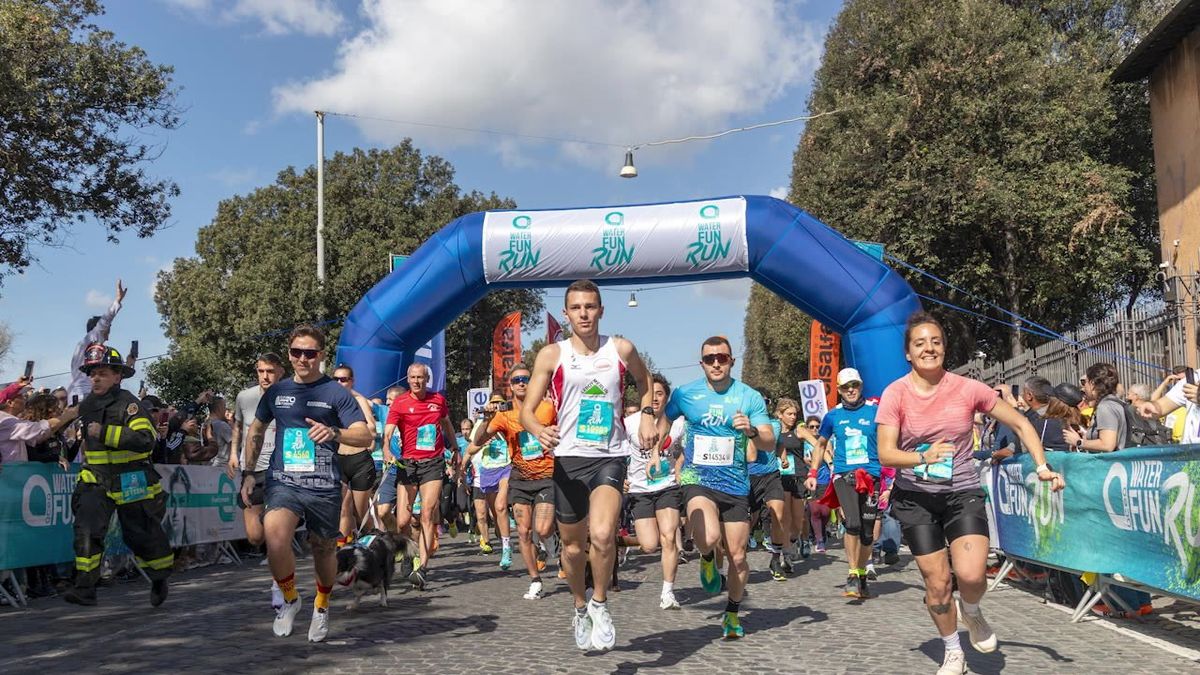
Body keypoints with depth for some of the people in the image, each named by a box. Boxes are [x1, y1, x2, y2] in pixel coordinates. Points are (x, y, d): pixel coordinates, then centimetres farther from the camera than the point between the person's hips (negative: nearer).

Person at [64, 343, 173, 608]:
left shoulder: (128, 403, -15)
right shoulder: (86, 406, 9)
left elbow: (145, 439, -29)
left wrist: (105, 433, -31)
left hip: (131, 483, -5)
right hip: (96, 479, 5)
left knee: (141, 535, 7)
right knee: (86, 529, -14)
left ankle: (159, 579, 30)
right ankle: (85, 589, -10)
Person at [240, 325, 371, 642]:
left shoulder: (336, 393, -1)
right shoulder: (276, 392, 10)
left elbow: (366, 436, -9)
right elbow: (256, 430, 25)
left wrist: (334, 433, -28)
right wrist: (249, 473, 20)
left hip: (324, 486, -1)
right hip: (283, 482, 1)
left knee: (324, 549, 11)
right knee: (275, 537, -26)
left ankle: (321, 607, 41)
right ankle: (289, 598, 1)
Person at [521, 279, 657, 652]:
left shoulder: (621, 349, 2)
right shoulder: (552, 355, -3)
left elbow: (643, 380, 24)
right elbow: (526, 410, -5)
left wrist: (647, 416, 7)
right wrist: (540, 431, -27)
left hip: (610, 456, -1)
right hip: (569, 457, 1)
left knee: (602, 534, -23)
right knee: (573, 543, 13)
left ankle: (600, 604, 4)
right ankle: (581, 608, 40)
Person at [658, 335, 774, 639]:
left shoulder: (750, 397, -1)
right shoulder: (685, 394, 1)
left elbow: (770, 445, -5)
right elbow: (664, 420, 21)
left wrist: (751, 431, -25)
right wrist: (656, 452, 10)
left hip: (736, 485, 1)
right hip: (697, 480, -1)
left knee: (737, 556, 6)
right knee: (709, 537, -29)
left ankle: (732, 613, 31)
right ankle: (707, 558, 8)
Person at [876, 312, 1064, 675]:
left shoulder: (968, 388, -6)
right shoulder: (896, 393, -9)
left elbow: (1020, 423, 4)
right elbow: (886, 454, -14)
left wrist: (1042, 467, -6)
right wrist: (924, 457, -32)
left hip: (962, 493, 0)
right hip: (916, 497, 0)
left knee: (971, 575, -19)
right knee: (937, 584, 2)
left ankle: (971, 611, 18)